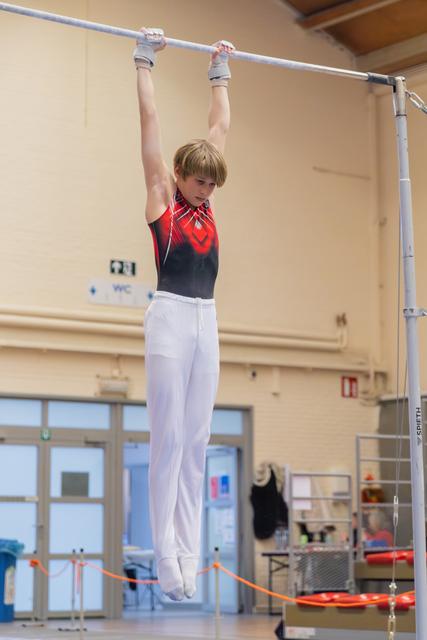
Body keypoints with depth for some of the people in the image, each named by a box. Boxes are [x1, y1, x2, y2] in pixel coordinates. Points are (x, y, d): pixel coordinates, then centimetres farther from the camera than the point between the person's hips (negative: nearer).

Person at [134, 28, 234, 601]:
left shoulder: (205, 202, 14)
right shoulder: (161, 195, 1)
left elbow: (220, 126, 23)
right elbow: (150, 118, 2)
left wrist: (221, 72, 28)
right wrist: (145, 59, 5)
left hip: (207, 322, 6)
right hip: (170, 318, -6)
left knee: (196, 443, 5)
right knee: (169, 440, -5)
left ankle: (190, 554, 8)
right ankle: (167, 559, -1)